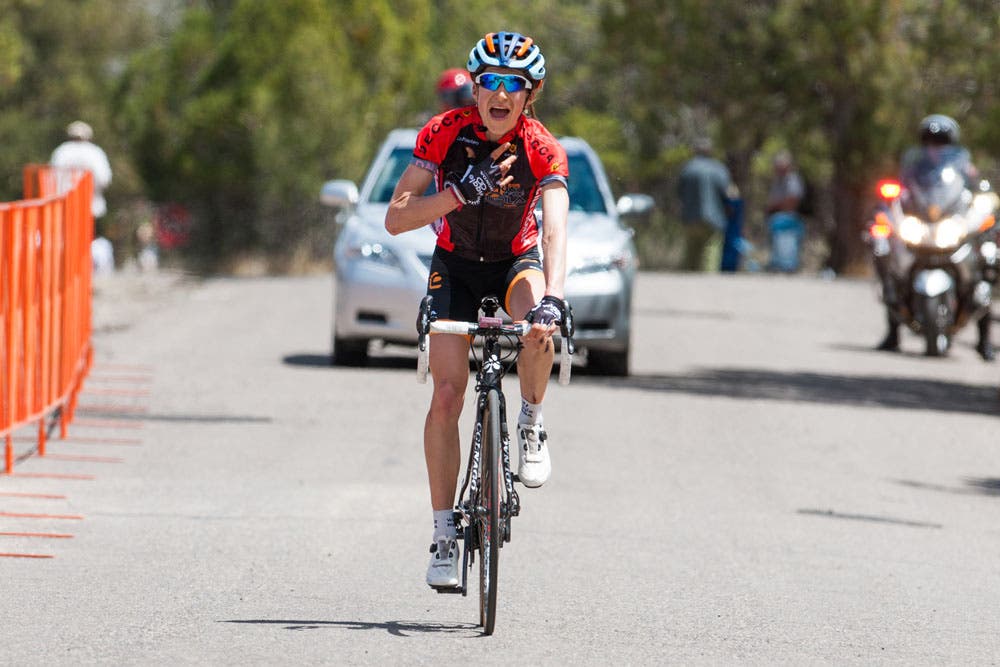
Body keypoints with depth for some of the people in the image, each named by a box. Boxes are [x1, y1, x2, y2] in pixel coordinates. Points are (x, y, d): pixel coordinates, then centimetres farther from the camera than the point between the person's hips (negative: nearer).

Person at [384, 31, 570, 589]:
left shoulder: (542, 149, -23)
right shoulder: (445, 133, -21)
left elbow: (555, 229, -36)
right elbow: (396, 218, -25)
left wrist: (552, 297, -52)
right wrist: (461, 193, -39)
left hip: (516, 261, -1)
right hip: (456, 265, 1)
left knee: (540, 327, -36)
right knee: (447, 396, -13)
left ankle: (532, 426, -7)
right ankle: (445, 533, -5)